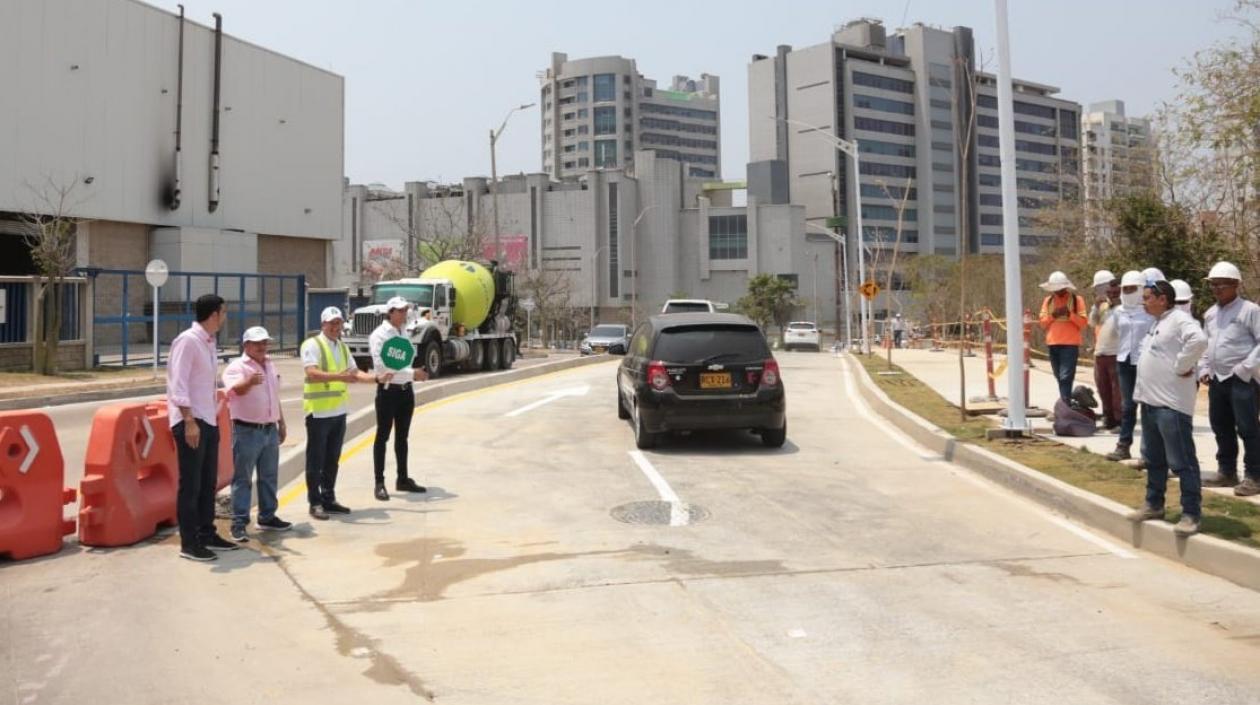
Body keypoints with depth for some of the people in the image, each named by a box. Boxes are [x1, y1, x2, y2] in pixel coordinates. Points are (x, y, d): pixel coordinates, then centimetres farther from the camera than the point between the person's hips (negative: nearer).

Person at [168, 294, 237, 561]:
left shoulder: (209, 343, 13)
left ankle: (206, 534, 24)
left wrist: (213, 414, 15)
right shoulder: (187, 340, -14)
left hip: (208, 420, 9)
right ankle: (188, 543, 5)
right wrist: (189, 421, -22)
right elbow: (178, 384, -19)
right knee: (191, 484, -2)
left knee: (208, 482, 14)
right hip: (190, 421, -9)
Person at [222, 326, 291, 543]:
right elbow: (236, 389, -31)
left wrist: (281, 423, 23)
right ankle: (239, 523, 0)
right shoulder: (237, 366, -10)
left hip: (270, 430, 7)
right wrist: (249, 382, -52)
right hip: (247, 431, -7)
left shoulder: (270, 366, 14)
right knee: (242, 478, -3)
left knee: (269, 476, 14)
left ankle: (267, 517, 25)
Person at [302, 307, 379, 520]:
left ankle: (329, 499, 24)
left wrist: (377, 378, 3)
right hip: (318, 412, -7)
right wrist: (339, 376, -35)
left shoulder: (342, 347, 14)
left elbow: (354, 373, 18)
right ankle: (315, 503, 8)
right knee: (316, 460, 1)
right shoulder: (312, 345, -10)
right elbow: (312, 374, -24)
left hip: (339, 411, 7)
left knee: (332, 459, 14)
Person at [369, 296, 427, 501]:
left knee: (402, 436, 15)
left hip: (405, 390, 7)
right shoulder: (379, 335, -12)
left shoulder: (403, 333, 11)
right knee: (383, 437, 1)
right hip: (388, 391, -7)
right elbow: (381, 364, -21)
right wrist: (411, 373, -24)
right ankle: (379, 483, 7)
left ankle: (403, 479, 25)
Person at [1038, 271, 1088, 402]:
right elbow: (1043, 323, 8)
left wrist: (1070, 314, -17)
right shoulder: (1048, 301, 11)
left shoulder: (1077, 300, 1)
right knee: (1059, 377, 11)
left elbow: (1083, 323, -3)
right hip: (1053, 344, 4)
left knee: (1066, 377, -13)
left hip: (1070, 344, -4)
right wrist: (1052, 315, -9)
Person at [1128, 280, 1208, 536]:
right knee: (1153, 458, 18)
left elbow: (1199, 340, -32)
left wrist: (1180, 367, -21)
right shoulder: (1157, 323, 17)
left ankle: (1191, 513, 0)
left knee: (1181, 461, -5)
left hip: (1171, 403, -10)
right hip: (1150, 400, 10)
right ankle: (1153, 504, 29)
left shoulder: (1179, 319, -13)